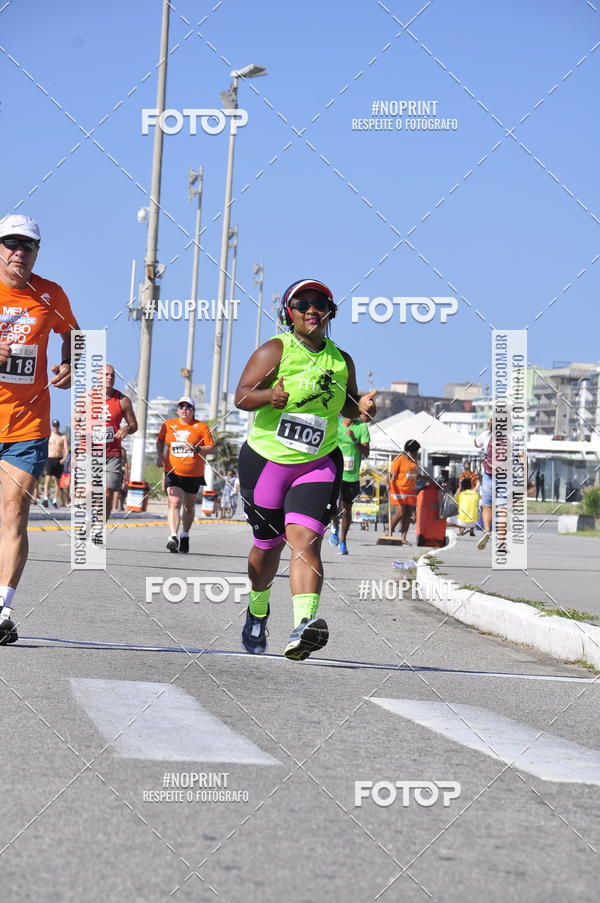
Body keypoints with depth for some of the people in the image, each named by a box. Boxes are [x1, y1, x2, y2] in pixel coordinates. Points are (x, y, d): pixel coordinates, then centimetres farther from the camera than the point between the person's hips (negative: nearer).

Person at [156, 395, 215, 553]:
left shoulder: (201, 427, -2)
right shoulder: (168, 425, 4)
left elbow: (211, 447, -2)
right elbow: (160, 441, 20)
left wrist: (197, 449, -20)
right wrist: (160, 455, 4)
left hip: (194, 475, 0)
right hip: (173, 473, 0)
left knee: (189, 507, 14)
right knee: (174, 503, -18)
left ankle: (185, 535, 36)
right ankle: (173, 537, -29)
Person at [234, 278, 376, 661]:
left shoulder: (341, 360, 7)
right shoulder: (275, 350, -4)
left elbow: (348, 405, 20)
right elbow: (241, 396, -10)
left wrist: (362, 406, -3)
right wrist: (268, 396, -31)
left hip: (318, 464, 1)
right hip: (265, 461, -1)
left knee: (305, 541, -19)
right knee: (269, 545, 11)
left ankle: (303, 626, -35)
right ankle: (258, 611, 41)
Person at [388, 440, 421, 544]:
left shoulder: (414, 461, 15)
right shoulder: (400, 459, -8)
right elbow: (392, 474, -13)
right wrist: (389, 484, -29)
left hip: (410, 491, 7)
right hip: (399, 490, -7)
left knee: (409, 514, 1)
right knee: (400, 512, -13)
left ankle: (403, 537, 1)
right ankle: (389, 532, 4)